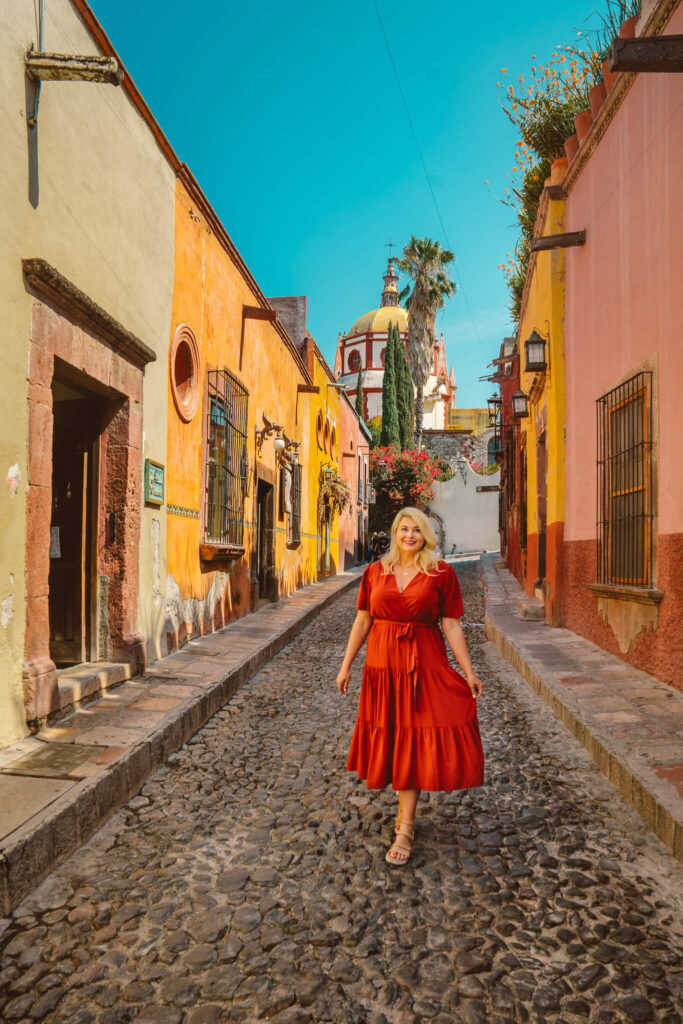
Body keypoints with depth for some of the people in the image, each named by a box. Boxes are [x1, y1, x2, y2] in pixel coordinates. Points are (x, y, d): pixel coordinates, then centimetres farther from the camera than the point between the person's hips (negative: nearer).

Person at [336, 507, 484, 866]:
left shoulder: (441, 574, -2)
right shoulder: (375, 572, 5)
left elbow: (451, 626, 0)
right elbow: (362, 622, 8)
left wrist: (469, 672, -2)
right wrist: (346, 665, 6)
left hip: (424, 665, -3)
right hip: (381, 664, 3)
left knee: (413, 741, -2)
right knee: (388, 738, 11)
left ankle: (405, 828, 6)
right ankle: (407, 809, 31)